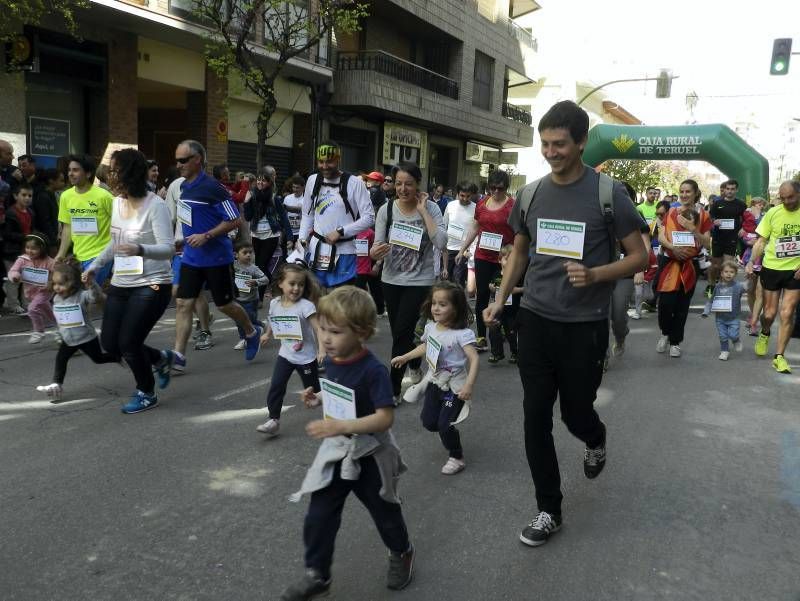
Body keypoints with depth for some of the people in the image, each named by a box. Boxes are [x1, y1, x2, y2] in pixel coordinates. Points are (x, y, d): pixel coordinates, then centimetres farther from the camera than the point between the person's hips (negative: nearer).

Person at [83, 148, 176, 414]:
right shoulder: (117, 202, 6)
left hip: (151, 286, -8)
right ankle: (161, 359, 34)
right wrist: (94, 266, 20)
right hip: (120, 284, 8)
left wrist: (140, 249, -40)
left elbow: (168, 248, -23)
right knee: (110, 343, 8)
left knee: (128, 342, -9)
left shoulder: (155, 205, -17)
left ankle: (146, 394, 18)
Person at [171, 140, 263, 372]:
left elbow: (234, 220, -16)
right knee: (183, 304, 0)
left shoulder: (212, 188, -16)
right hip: (191, 257, 7)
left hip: (217, 257, -7)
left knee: (224, 304, 7)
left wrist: (206, 236, -22)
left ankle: (251, 332, 33)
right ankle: (178, 356, 3)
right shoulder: (183, 186, 7)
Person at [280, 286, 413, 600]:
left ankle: (401, 554, 46)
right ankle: (317, 574, 24)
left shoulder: (373, 370, -27)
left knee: (384, 513, 18)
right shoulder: (330, 360, -5)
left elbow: (385, 418, -30)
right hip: (336, 452, 5)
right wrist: (318, 398, -6)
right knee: (318, 517, 5)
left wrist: (340, 426, -38)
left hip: (368, 456, -5)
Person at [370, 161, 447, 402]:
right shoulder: (386, 210, -3)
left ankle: (393, 390, 3)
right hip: (391, 280, 4)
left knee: (401, 333, -8)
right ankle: (415, 370, 40)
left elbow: (441, 243, -22)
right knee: (400, 332, 14)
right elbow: (378, 248, -3)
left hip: (420, 282, -3)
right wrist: (376, 253, -27)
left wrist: (423, 211, -19)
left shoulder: (431, 208, -8)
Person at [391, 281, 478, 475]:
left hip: (455, 387, -7)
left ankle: (457, 458, 18)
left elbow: (474, 359, -30)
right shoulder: (431, 327, -3)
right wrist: (405, 357, 20)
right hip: (435, 382, 7)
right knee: (428, 422, 12)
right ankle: (449, 432, 44)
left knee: (444, 424, -6)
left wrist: (468, 386, -39)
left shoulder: (462, 333, -25)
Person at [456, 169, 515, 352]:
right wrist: (462, 250, 18)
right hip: (483, 257, 4)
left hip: (504, 259, -4)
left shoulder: (512, 206, -6)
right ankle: (481, 338, 11)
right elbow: (474, 229, 18)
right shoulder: (481, 204, 9)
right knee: (481, 296, 5)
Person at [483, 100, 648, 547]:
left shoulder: (608, 193, -9)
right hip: (536, 321, 3)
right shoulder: (531, 194, 4)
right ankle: (549, 510, 19)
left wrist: (595, 275, -23)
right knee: (536, 420, 3)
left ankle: (596, 440, 48)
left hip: (585, 327, -3)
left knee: (576, 414, 9)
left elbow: (640, 257, -4)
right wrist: (501, 299, 5)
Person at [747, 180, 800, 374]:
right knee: (769, 313, 6)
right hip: (771, 268, 1)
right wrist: (751, 261, -10)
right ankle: (764, 334, 40)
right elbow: (761, 241, 3)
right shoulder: (773, 213, -2)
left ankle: (779, 356, 6)